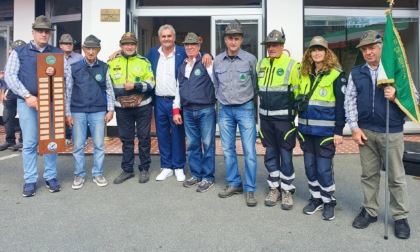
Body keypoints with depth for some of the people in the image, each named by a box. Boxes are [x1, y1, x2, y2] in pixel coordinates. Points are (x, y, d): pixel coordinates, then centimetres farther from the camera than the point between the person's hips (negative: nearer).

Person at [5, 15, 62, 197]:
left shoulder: (57, 53, 11)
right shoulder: (19, 52, 7)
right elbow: (10, 76, -1)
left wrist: (55, 73, -20)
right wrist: (27, 96, -13)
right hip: (27, 102, -1)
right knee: (29, 143, 1)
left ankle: (51, 177, 16)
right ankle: (30, 180, 11)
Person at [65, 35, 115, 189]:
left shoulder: (104, 68, 2)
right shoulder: (73, 68, 1)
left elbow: (109, 90, 5)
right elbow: (68, 91, 2)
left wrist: (110, 110, 0)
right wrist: (67, 113, 0)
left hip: (98, 112, 0)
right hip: (78, 112, 0)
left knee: (99, 145, 6)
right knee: (78, 146, 6)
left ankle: (97, 174, 19)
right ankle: (79, 175, 19)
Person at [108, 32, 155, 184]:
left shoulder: (144, 61, 1)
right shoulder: (113, 62, 7)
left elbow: (151, 83, -5)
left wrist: (135, 86, -20)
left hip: (142, 107, -2)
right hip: (122, 108, 2)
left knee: (144, 138, 6)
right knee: (126, 139, 11)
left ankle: (144, 169, 19)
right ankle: (127, 170, 22)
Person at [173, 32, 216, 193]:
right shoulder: (181, 67, 15)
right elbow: (179, 89, 18)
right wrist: (176, 110, 13)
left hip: (206, 110, -6)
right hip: (187, 112, 6)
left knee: (208, 144, 1)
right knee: (192, 145, 12)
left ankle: (208, 177, 11)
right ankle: (196, 175, 24)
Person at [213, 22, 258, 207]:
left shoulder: (250, 59, -6)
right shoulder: (217, 61, 3)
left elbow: (255, 83, 5)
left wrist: (248, 98, 9)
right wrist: (221, 99, 14)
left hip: (245, 109, -3)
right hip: (225, 110, 3)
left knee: (249, 151, -4)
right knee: (228, 150, 9)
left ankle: (250, 190, 8)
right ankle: (234, 184, 24)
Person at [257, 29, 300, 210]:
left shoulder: (292, 65, -8)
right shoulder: (260, 64, 9)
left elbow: (298, 92, -7)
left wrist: (297, 113, -6)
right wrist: (261, 109, 14)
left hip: (284, 117, -5)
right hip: (265, 117, 5)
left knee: (285, 155, 3)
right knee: (270, 154, 12)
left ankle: (287, 190, 18)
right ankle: (274, 188, 25)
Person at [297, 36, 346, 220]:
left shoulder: (336, 74, -5)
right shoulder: (305, 74, 11)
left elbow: (341, 105, -8)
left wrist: (338, 131, -11)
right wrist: (300, 127, 12)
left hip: (325, 130, -5)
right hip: (306, 129, 5)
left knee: (324, 168, 0)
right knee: (310, 166, 11)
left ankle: (329, 202, 19)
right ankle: (315, 198, 28)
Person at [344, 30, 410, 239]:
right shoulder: (356, 73, 9)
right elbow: (349, 101, 4)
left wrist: (396, 97, -18)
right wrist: (354, 127, -4)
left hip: (392, 132, -2)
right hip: (365, 132, 2)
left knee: (396, 176, 6)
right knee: (369, 174, 12)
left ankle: (400, 217, 19)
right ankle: (369, 211, 25)